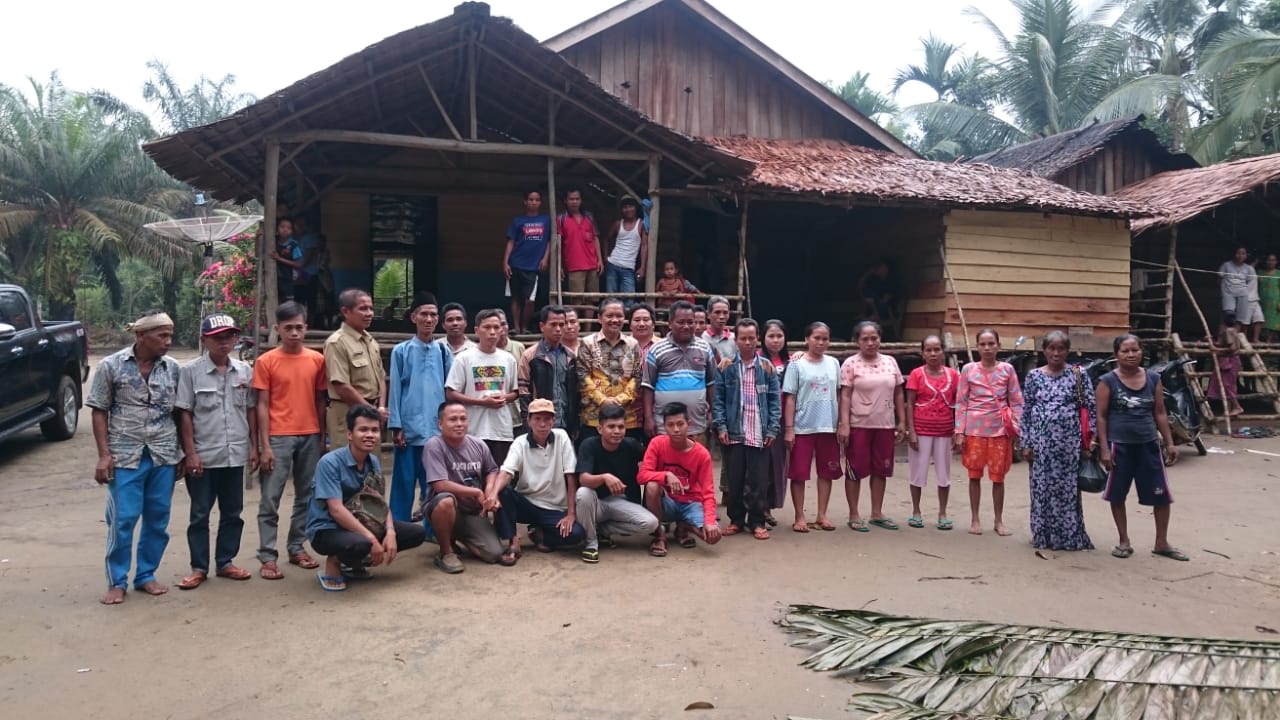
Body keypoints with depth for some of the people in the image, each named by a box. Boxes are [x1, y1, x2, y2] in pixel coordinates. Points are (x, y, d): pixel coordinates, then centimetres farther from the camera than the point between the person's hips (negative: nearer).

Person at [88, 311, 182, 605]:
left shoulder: (173, 368, 3)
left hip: (164, 455, 3)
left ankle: (146, 575, 23)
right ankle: (117, 582, 13)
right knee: (122, 519, 0)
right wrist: (104, 454, -7)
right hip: (125, 455, -3)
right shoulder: (111, 366, -3)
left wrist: (185, 452, 6)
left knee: (157, 519, 9)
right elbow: (100, 412, 0)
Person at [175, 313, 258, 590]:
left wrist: (254, 447, 6)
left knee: (232, 513, 11)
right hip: (203, 456, -3)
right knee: (200, 514, 7)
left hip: (235, 455, 3)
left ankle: (225, 562, 24)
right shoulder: (191, 371, -5)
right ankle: (199, 567, 17)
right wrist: (190, 453, -9)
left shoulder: (245, 370, 4)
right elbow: (185, 414, -5)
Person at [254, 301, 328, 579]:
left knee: (306, 496, 10)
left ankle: (297, 548, 22)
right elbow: (263, 406, -4)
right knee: (270, 499, -1)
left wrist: (322, 437, 7)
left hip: (310, 437, 4)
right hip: (279, 438, -3)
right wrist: (265, 446, -9)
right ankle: (267, 557, 4)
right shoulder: (266, 361, -2)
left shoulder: (316, 359, 6)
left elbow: (320, 401, 10)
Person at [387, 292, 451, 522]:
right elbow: (394, 390, -1)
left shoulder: (444, 352, 8)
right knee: (404, 484, 4)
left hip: (437, 430, 2)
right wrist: (396, 427, -5)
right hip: (409, 429, -2)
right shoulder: (401, 351, 1)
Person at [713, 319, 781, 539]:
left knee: (759, 480, 2)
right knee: (734, 480, 6)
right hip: (733, 433, 0)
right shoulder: (726, 366, 4)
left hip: (759, 434, 0)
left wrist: (773, 428, -3)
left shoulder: (766, 367, 6)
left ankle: (757, 522, 14)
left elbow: (775, 399, 6)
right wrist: (721, 426, -7)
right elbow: (718, 398, 3)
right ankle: (736, 520, 19)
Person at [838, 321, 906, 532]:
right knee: (856, 470, 2)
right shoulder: (851, 363, -5)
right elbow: (845, 396, -9)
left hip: (885, 425, 5)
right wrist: (844, 424, -16)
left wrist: (902, 421, 7)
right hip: (858, 425, -4)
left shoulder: (890, 362, 7)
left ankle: (877, 513, 23)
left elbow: (898, 394, 11)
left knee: (881, 470, 11)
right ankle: (854, 515, 12)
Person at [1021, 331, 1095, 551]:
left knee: (1068, 488, 2)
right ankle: (1042, 535, 16)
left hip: (1069, 441, -1)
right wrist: (1026, 443, 1)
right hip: (1041, 441, 1)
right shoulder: (1034, 376, 4)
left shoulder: (1078, 375, 1)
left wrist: (1091, 438, -4)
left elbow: (1091, 408, 2)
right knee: (1041, 488, 5)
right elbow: (1025, 411, 5)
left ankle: (1070, 536, 11)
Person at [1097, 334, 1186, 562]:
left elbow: (1160, 413, 9)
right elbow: (1101, 416, -6)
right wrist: (1104, 448, -11)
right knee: (1117, 495, 7)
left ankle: (1162, 543, 21)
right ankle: (1124, 541, 22)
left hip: (1148, 444, 3)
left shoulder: (1153, 379, 3)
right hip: (1119, 445, -3)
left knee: (1162, 496, 6)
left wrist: (1169, 442, 4)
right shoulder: (1108, 381, -7)